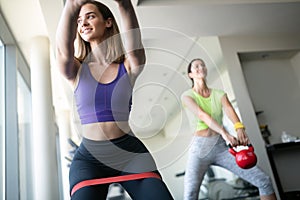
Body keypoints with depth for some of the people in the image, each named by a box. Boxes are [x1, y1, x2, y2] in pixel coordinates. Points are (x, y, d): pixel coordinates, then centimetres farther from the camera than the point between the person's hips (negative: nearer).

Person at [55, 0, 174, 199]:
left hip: (130, 152, 0)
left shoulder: (128, 66, 3)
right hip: (89, 157, 1)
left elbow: (134, 42, -19)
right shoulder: (77, 71, 4)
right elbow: (64, 51, -18)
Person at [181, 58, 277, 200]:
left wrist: (239, 129, -32)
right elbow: (202, 115, -18)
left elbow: (229, 110, -10)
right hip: (200, 148, -3)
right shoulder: (187, 96, 0)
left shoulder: (219, 94, 10)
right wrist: (224, 133, -34)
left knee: (264, 181, -3)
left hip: (221, 147, 4)